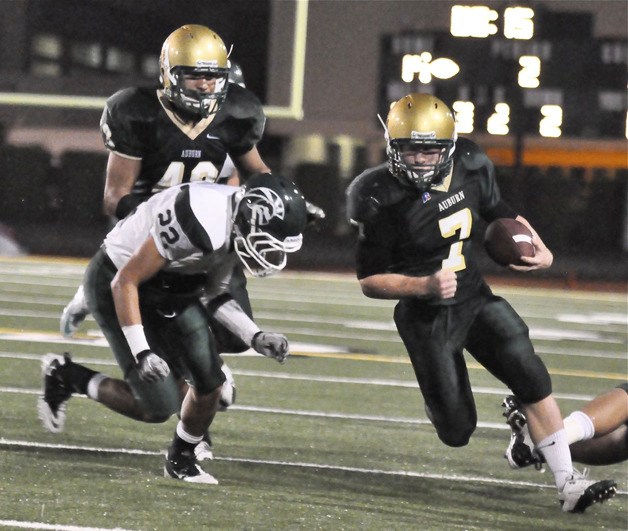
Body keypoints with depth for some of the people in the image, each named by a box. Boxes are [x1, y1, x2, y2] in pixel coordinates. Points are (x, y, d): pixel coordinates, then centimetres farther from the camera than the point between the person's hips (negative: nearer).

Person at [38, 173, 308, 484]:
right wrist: (141, 353, -29)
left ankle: (182, 459, 27)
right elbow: (124, 283, -28)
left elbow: (215, 294, 6)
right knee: (158, 408, -9)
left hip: (169, 288, 8)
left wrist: (255, 338, -5)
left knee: (209, 384, 0)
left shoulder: (236, 227, -10)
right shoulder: (199, 225, -37)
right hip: (115, 283, -8)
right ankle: (65, 376, 11)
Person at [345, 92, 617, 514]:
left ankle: (568, 483, -4)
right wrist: (424, 286, -28)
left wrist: (539, 249, -4)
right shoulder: (384, 201, -20)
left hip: (476, 298, 4)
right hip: (426, 317, -4)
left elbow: (502, 214, 14)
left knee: (532, 378, -11)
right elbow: (369, 280, -13)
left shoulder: (470, 168, -5)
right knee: (457, 432, 0)